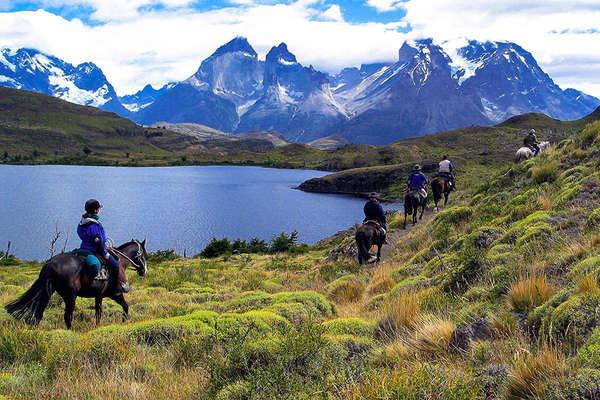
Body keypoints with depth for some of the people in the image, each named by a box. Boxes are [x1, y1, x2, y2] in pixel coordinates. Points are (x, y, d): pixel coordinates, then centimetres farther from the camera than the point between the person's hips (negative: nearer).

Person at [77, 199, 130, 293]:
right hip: (94, 251, -10)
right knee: (115, 264, 3)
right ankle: (118, 285, 11)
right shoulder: (94, 224, -27)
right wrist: (105, 253, -14)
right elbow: (97, 241, -25)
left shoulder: (82, 222, 4)